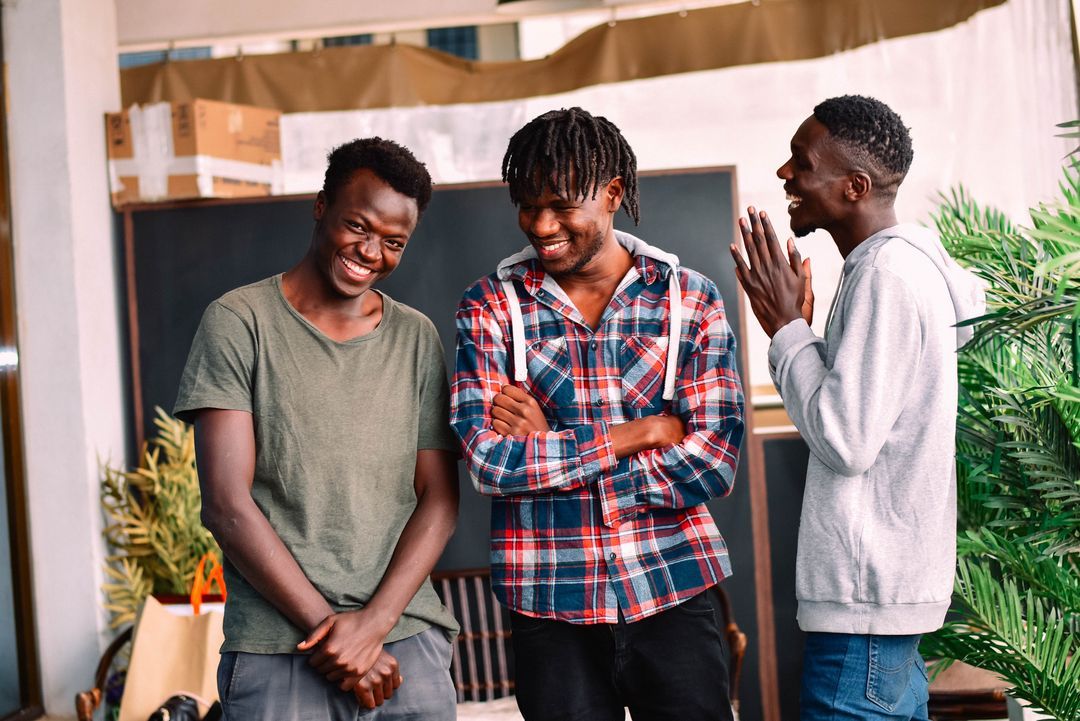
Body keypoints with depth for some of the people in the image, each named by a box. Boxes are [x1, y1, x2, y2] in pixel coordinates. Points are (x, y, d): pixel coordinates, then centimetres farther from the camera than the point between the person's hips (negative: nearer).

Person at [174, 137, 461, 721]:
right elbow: (226, 503, -7)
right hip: (278, 652, -3)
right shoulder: (239, 321, -2)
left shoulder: (416, 337, 9)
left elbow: (439, 499, 5)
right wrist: (326, 627, -11)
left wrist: (375, 622, -9)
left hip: (410, 643, 3)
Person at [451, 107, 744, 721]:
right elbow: (488, 461, -12)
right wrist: (641, 432, -12)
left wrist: (551, 444, -11)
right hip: (552, 608, 0)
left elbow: (713, 463, -9)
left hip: (673, 593, 0)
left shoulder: (690, 299, 0)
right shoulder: (492, 306, 0)